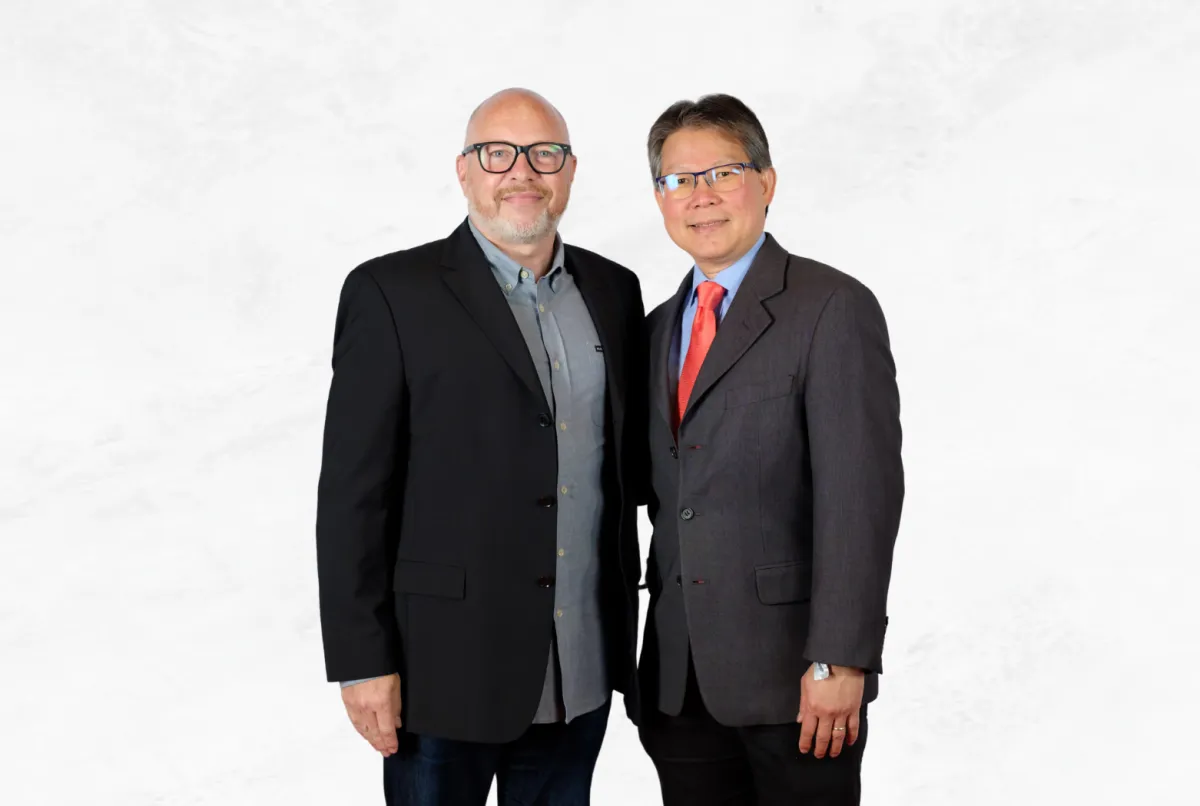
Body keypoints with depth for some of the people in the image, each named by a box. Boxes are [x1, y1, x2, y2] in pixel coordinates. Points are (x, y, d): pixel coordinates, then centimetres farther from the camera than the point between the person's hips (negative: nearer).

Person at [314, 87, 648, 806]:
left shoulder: (614, 291, 9)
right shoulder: (392, 294, -7)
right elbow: (352, 494, -9)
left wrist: (625, 629, 11)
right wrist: (363, 662, -12)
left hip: (581, 675, 5)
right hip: (446, 667, -4)